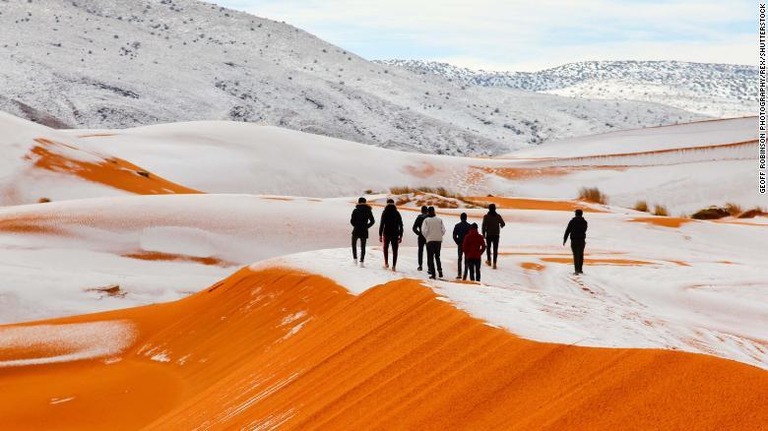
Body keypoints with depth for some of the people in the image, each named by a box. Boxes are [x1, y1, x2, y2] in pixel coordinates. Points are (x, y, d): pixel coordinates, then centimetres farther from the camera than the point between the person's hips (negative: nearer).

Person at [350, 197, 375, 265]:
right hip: (364, 232, 2)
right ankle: (361, 261, 1)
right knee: (363, 247, 9)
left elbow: (352, 221, -9)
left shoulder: (355, 211, -8)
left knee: (354, 244, 20)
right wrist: (366, 226, 11)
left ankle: (355, 258, 9)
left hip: (356, 231, -2)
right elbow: (372, 221, 4)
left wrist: (356, 226, 9)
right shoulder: (368, 211, 0)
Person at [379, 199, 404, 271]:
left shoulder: (385, 213, -5)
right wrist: (400, 236, 11)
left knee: (385, 248, 20)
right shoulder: (397, 213, 3)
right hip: (395, 234, 1)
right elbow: (401, 226, 5)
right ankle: (394, 266, 0)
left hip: (386, 234, -1)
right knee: (395, 250, 5)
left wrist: (380, 235, -4)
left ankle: (386, 263, 14)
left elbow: (381, 224, -8)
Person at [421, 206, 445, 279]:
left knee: (430, 257, 4)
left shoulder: (426, 220, -8)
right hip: (439, 240, 3)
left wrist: (426, 237, 5)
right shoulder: (439, 220, 2)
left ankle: (432, 273, -2)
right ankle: (440, 270, 8)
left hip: (430, 240, -3)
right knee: (437, 256, 19)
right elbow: (443, 230, 2)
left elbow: (424, 231, -12)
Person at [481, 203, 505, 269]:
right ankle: (494, 263, -3)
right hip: (496, 235, 0)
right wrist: (501, 226, 25)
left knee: (488, 247, 22)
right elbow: (502, 224, 1)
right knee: (495, 249, 3)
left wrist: (483, 234, -2)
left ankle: (489, 260, 32)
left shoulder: (486, 216, -10)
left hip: (489, 234, 0)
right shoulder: (498, 216, -6)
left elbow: (484, 226, -12)